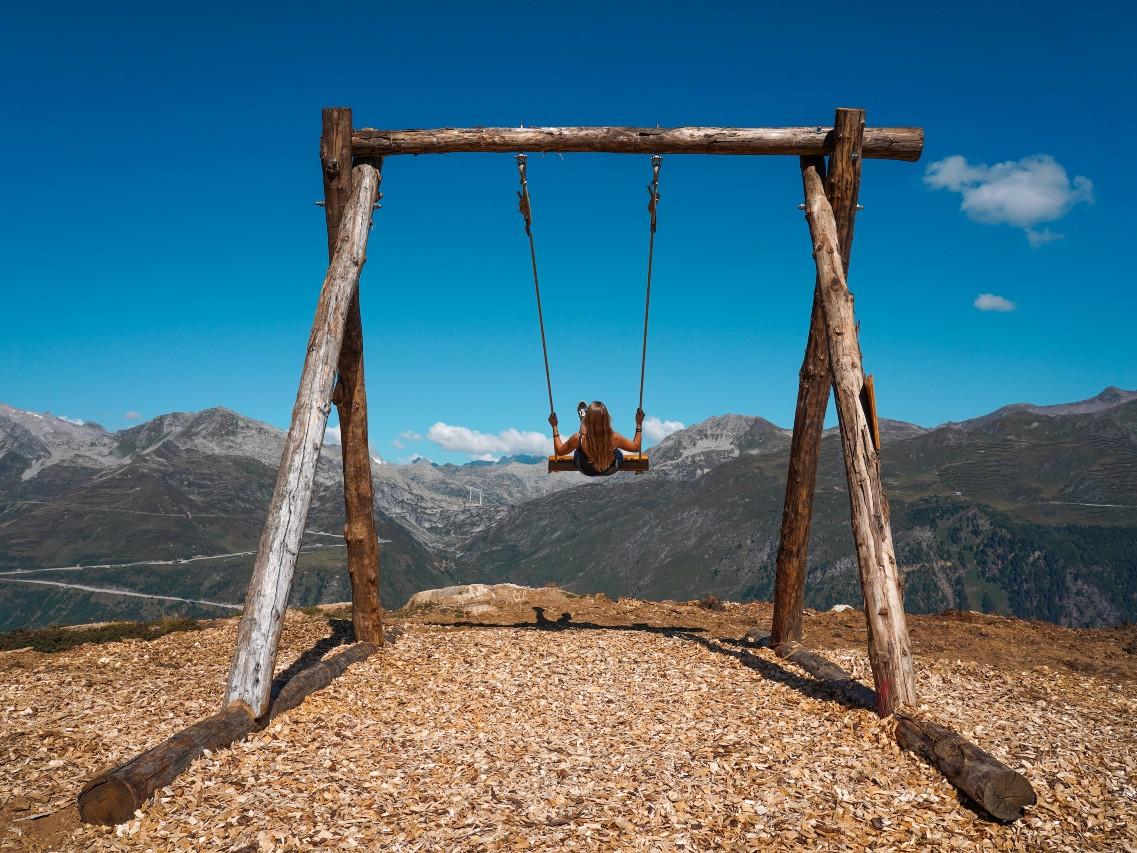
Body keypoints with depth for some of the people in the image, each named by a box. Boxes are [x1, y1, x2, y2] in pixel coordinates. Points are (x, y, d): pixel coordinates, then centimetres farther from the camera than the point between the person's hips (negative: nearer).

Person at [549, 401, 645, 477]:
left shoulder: (578, 439, -38)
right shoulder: (614, 438, -37)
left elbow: (559, 451, -17)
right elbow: (636, 447, -17)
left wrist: (554, 427, -9)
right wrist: (639, 424, -10)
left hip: (585, 471, 0)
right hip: (611, 471, 0)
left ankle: (582, 416, 54)